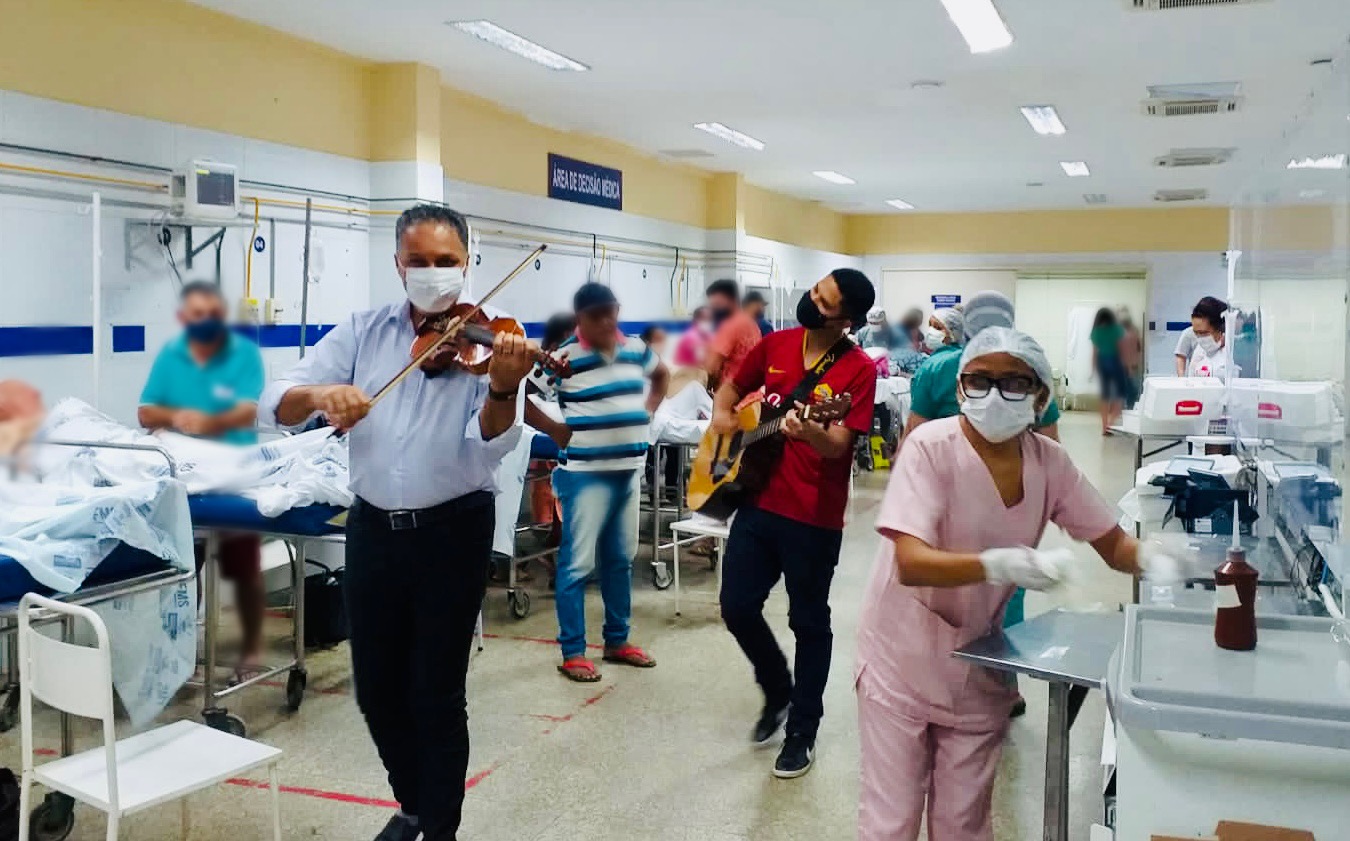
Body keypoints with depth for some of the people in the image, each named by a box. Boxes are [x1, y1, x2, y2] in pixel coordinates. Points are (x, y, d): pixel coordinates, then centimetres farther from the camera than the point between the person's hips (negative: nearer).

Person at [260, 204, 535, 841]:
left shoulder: (484, 340, -7)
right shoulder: (363, 331, 2)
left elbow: (490, 446, -21)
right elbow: (275, 403, -5)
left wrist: (502, 387, -41)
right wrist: (318, 394, -27)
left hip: (453, 532, -3)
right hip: (372, 529, 4)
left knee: (436, 693, 3)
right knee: (376, 687, 14)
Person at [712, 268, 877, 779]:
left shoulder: (858, 369, -11)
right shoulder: (774, 345, 5)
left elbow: (838, 445, -19)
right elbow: (733, 386, 21)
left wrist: (810, 433, -40)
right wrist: (722, 414, 2)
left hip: (814, 516, -5)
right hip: (758, 502, 5)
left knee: (808, 622, 7)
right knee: (737, 607, 7)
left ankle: (802, 730, 24)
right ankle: (778, 692, 34)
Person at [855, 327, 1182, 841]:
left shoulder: (1049, 461, -7)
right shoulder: (931, 447, -22)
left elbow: (1112, 544, 1)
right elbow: (911, 563, -31)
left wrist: (1150, 561, -22)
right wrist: (998, 564, -47)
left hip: (979, 659, 4)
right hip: (904, 657, -4)